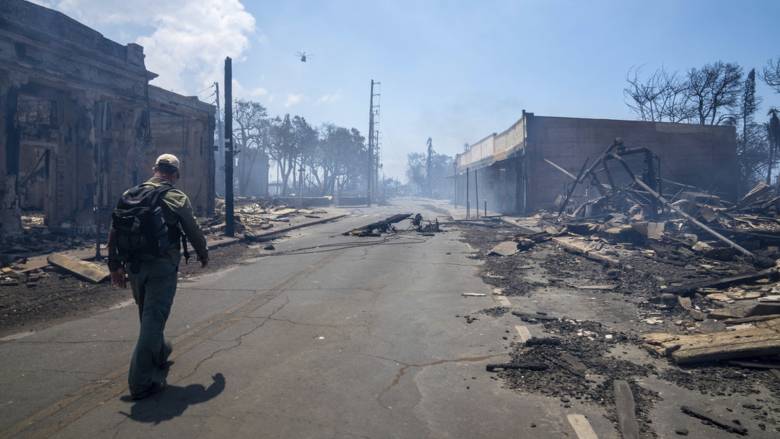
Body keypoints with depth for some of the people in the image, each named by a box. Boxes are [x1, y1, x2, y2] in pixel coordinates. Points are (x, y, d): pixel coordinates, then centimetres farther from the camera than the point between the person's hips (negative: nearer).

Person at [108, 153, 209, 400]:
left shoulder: (128, 196, 8)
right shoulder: (176, 198, -7)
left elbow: (114, 234, 8)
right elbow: (193, 231, -1)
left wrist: (115, 266, 13)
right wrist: (203, 254, 16)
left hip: (135, 267, 6)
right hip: (162, 267, -6)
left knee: (148, 317, 23)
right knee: (153, 320, -3)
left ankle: (160, 354, 45)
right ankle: (141, 382, -2)